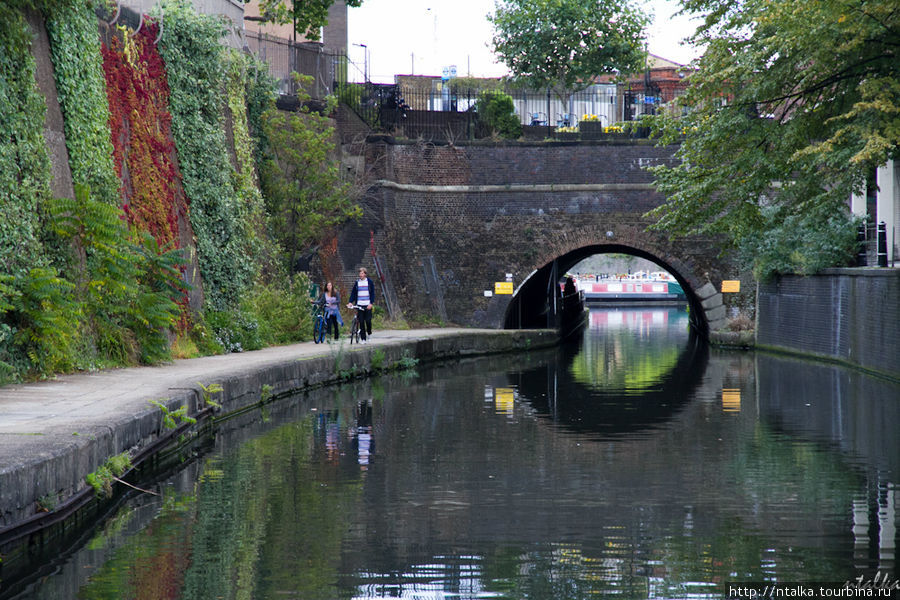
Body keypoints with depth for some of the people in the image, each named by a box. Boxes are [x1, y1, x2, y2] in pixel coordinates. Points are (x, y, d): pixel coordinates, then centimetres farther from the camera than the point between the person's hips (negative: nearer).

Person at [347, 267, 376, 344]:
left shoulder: (369, 282, 3)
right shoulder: (357, 283, 9)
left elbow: (372, 293, 1)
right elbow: (353, 293, 10)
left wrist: (371, 303, -9)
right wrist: (350, 302, -3)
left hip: (368, 305, -2)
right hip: (359, 305, 2)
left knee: (368, 320, -8)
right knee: (361, 322, -2)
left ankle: (369, 332, 21)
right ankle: (363, 338, 2)